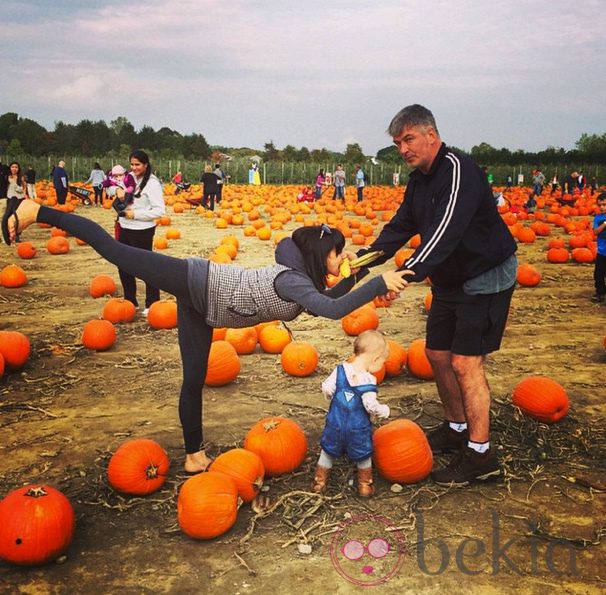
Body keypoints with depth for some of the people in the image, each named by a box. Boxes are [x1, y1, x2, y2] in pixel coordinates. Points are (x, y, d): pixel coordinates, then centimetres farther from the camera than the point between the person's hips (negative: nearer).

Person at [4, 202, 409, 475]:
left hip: (201, 305, 8)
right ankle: (38, 212, 9)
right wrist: (381, 284, -37)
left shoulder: (306, 277, 3)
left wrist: (356, 274, 6)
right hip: (197, 283, -8)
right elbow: (333, 310, -40)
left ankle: (194, 454, 24)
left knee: (194, 381, 13)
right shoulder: (292, 279, -25)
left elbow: (327, 301, 20)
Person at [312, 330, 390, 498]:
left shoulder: (340, 370, -10)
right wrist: (385, 411, -5)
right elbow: (371, 406, -24)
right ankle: (365, 486, 32)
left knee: (328, 452, 23)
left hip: (336, 423, 3)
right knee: (363, 457, 21)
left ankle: (319, 481, 33)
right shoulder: (368, 380, -22)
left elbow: (327, 388, -7)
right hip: (358, 428, -3)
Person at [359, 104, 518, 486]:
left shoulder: (458, 170, -23)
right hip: (450, 280, 10)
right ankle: (457, 430, 30)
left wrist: (409, 272, -46)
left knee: (465, 362, -12)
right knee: (437, 354, 12)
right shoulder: (419, 180, 7)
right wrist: (367, 258, -12)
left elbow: (447, 229, -36)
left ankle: (480, 454, -2)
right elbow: (400, 227, 5)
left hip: (486, 279, -9)